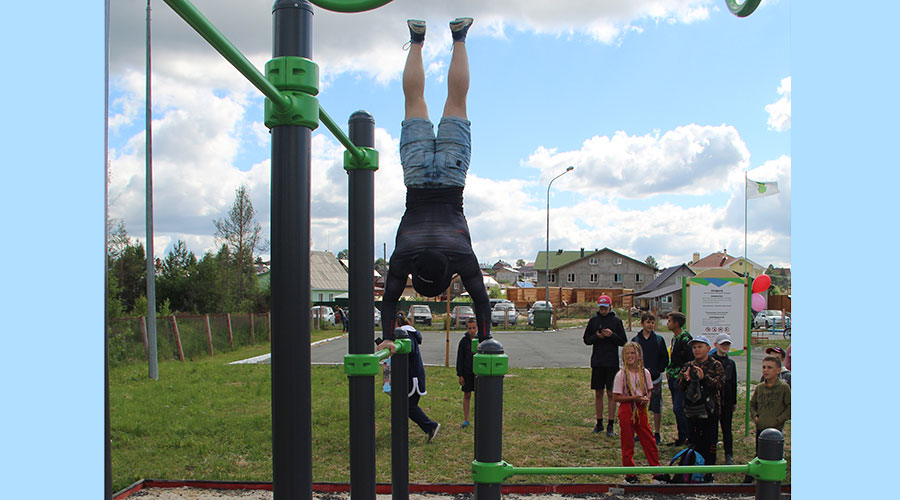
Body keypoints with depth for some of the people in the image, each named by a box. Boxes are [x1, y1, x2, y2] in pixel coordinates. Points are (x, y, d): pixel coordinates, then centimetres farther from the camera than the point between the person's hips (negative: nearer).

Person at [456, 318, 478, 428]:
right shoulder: (464, 341, -4)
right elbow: (460, 358, -1)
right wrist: (460, 375, -4)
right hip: (467, 372, 0)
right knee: (467, 395, 5)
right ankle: (466, 420, 14)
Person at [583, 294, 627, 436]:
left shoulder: (616, 321, 1)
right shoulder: (593, 321, 7)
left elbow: (623, 342, 1)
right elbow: (586, 340, 9)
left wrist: (612, 335, -16)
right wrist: (596, 337, -10)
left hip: (612, 362, -2)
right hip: (597, 362, 2)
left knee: (611, 393, 1)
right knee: (598, 393, 8)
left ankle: (610, 425, 7)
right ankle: (599, 423, 18)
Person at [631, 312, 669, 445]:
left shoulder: (659, 339, 2)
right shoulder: (635, 340, 5)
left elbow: (665, 359, 3)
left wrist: (656, 371, -9)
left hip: (655, 379, -1)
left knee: (657, 408, 2)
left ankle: (656, 434, 13)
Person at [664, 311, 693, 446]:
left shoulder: (685, 339, -16)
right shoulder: (674, 337, 14)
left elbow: (692, 361, -17)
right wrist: (668, 370, 16)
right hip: (673, 378, 9)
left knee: (678, 408, -8)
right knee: (677, 408, 12)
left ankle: (684, 437, 2)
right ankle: (683, 436, 20)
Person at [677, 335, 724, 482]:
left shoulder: (715, 365, 0)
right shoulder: (688, 366, 10)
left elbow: (719, 384, -13)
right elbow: (680, 387, 4)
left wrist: (704, 378, -27)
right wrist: (685, 379, -17)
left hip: (709, 411, -3)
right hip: (692, 410, 3)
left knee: (709, 444, 2)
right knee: (694, 443, 10)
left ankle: (708, 474, 12)